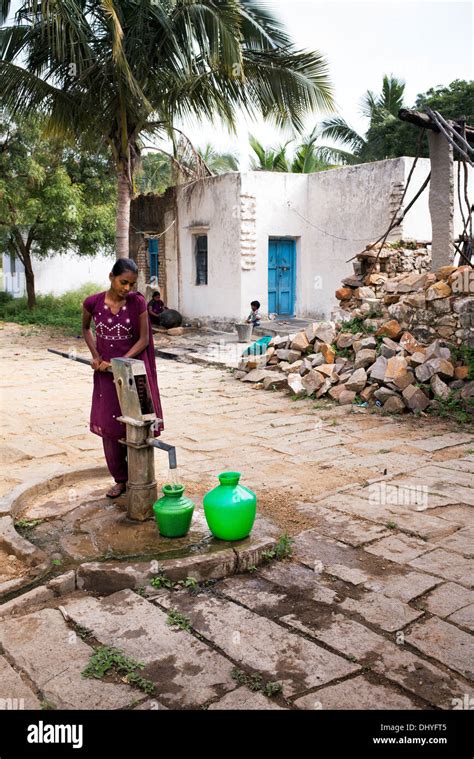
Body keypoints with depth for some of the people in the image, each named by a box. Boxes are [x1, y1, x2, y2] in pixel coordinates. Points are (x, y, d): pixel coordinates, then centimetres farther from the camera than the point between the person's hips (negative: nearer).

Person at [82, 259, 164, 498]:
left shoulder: (137, 302, -11)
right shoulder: (93, 303, -7)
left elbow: (144, 339, -7)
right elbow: (86, 328, 13)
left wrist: (119, 362, -15)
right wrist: (95, 356, 0)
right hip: (105, 372, 2)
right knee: (110, 427, 7)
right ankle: (120, 479, 22)